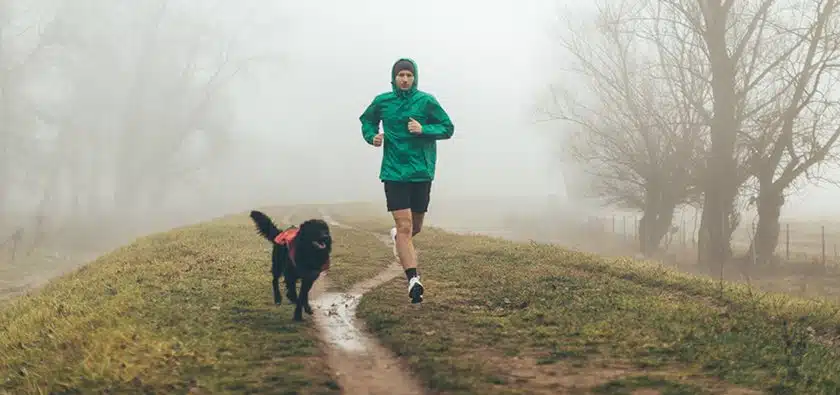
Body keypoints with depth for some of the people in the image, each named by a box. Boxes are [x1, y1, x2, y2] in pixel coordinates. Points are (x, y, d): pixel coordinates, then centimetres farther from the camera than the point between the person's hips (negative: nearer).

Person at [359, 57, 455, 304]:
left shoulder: (426, 101, -3)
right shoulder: (382, 102, 2)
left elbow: (448, 128, 1)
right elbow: (367, 120, 20)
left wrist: (424, 130, -16)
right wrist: (372, 136, 0)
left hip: (422, 172, 1)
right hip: (394, 172, -1)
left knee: (415, 227, 14)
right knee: (404, 226, -12)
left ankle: (397, 236, 50)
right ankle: (413, 279, -13)